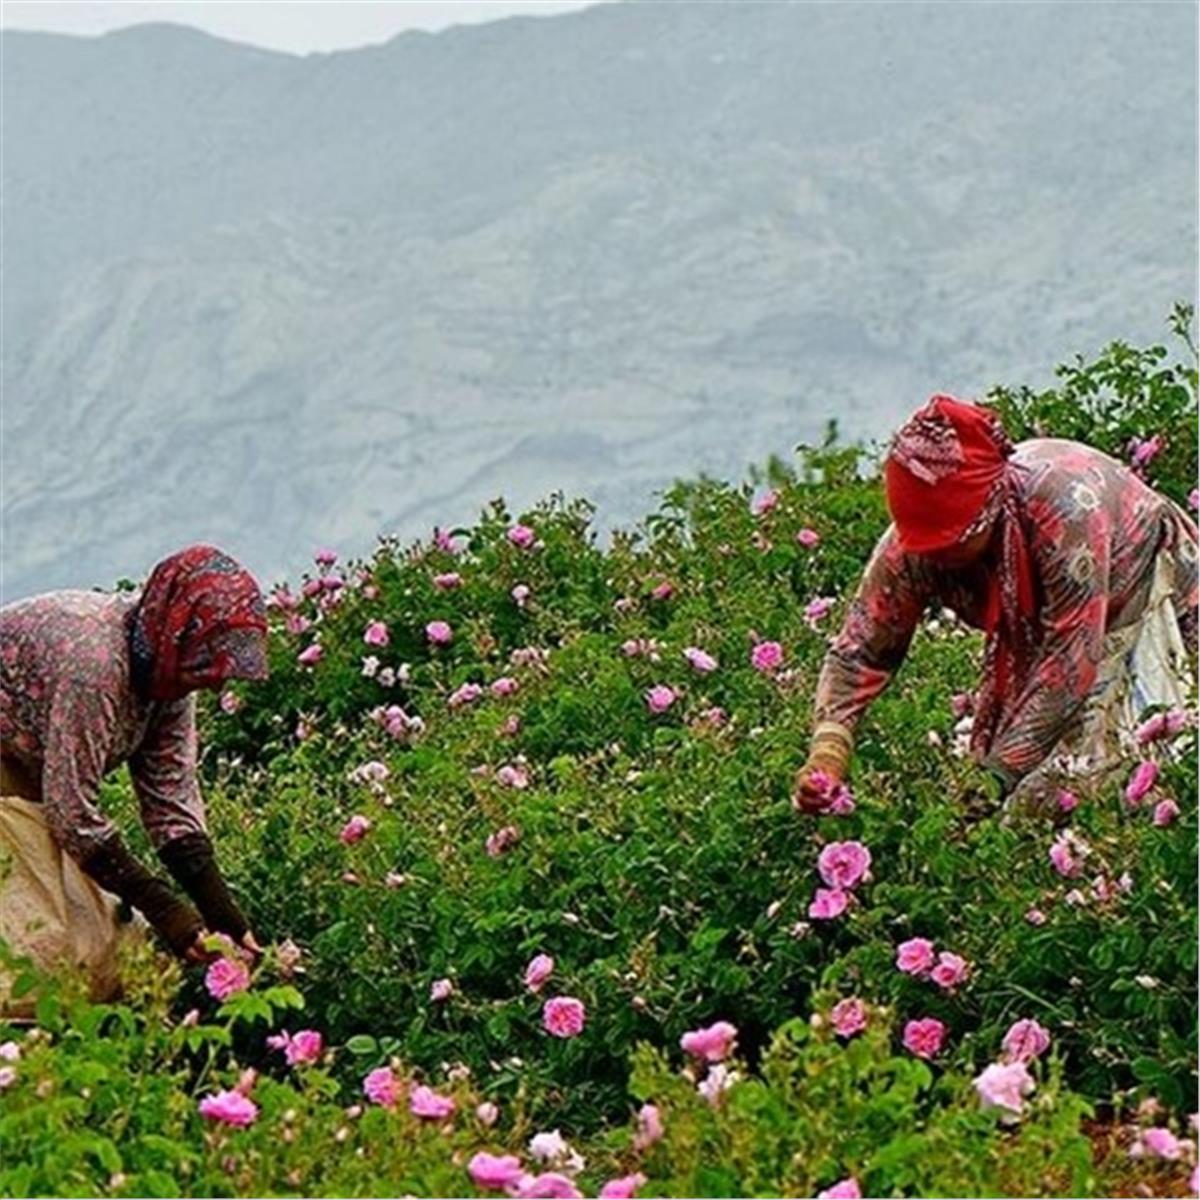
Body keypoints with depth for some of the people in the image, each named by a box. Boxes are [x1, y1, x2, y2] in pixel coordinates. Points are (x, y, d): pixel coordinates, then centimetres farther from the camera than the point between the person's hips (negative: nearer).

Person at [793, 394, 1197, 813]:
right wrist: (827, 748, -39)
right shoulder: (909, 549, -27)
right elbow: (861, 648, -21)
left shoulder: (1064, 508, -41)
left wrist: (998, 774, -42)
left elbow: (1072, 658, -40)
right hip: (1031, 633, 5)